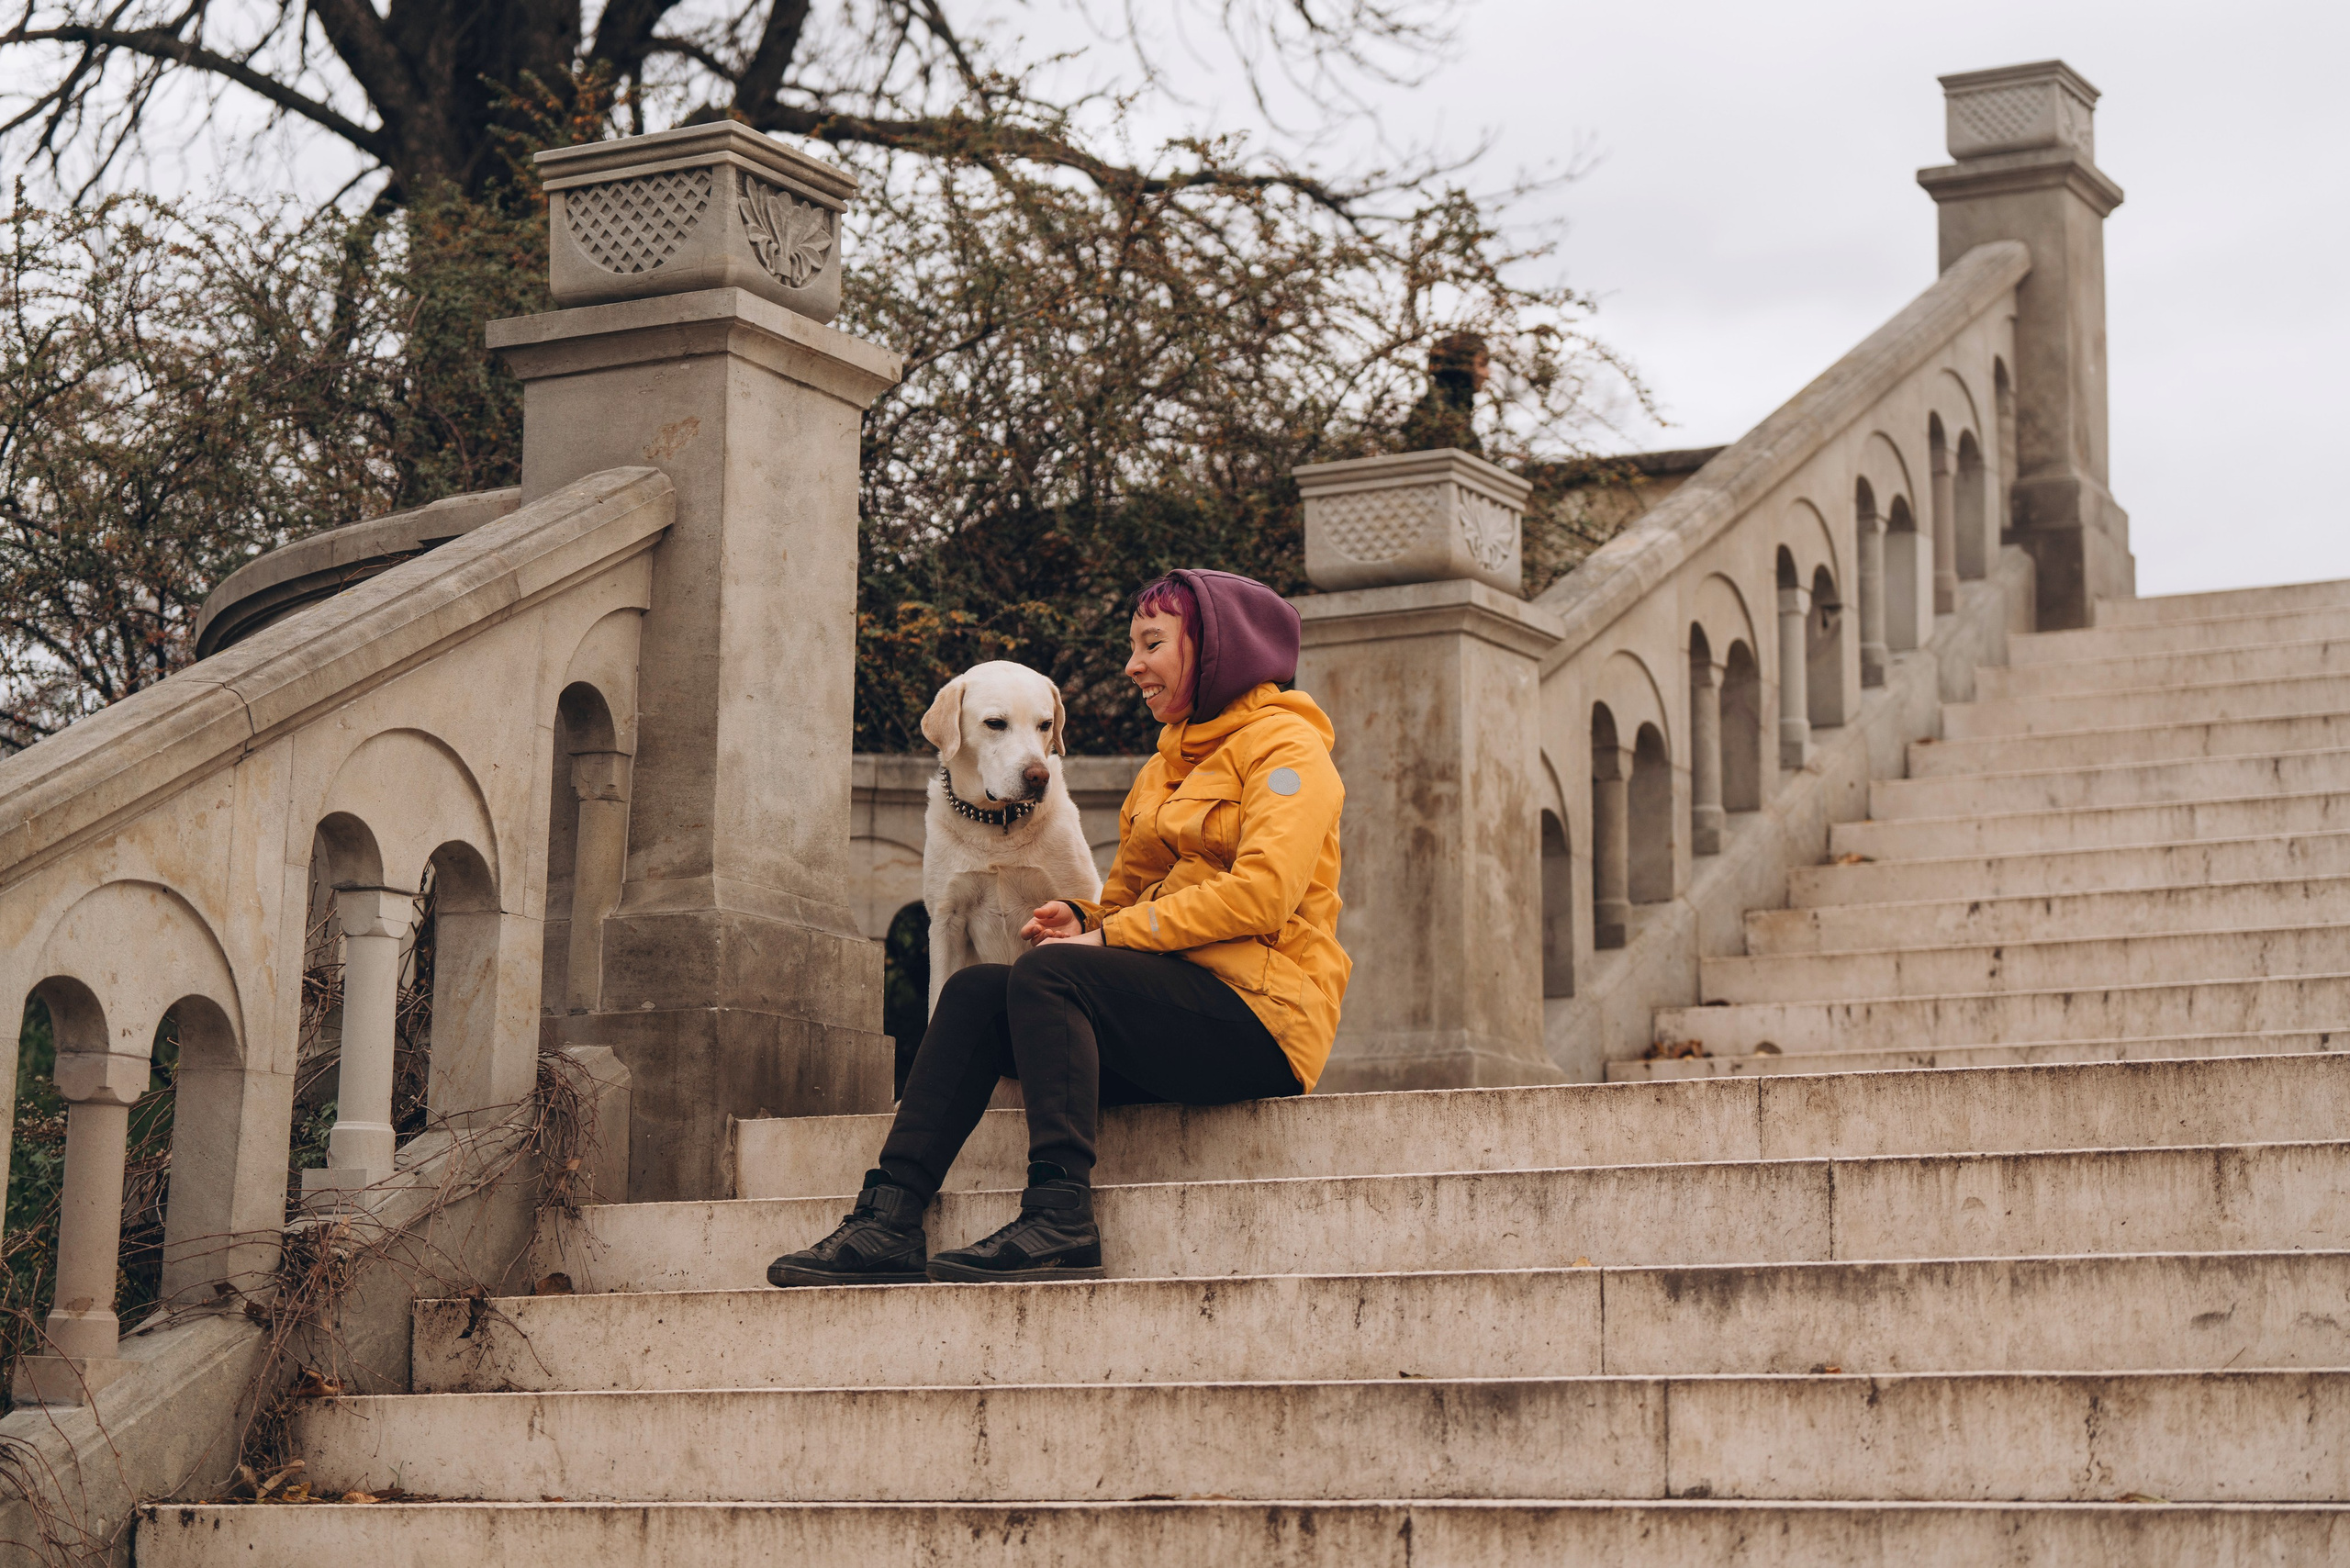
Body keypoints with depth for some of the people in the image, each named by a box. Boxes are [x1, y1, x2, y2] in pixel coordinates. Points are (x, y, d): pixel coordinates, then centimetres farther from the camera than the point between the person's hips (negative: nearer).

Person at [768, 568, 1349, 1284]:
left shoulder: (1286, 746, -2)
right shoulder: (1167, 765, 26)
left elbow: (1262, 892, -16)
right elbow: (1128, 894, 24)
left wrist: (1109, 937, -15)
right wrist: (1083, 919, -1)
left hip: (1260, 1013, -8)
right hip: (1175, 1001, 8)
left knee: (1047, 974, -28)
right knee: (975, 990, -10)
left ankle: (1060, 1221, -36)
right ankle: (890, 1218, -21)